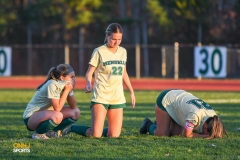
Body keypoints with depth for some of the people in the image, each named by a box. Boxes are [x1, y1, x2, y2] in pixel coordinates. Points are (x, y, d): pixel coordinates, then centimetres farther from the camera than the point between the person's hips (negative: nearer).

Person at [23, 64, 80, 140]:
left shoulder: (64, 85, 1)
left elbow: (73, 106, 1)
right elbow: (57, 108, -26)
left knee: (76, 112, -2)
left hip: (47, 115, 9)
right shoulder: (52, 85, -23)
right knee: (57, 116, -37)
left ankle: (52, 131, 8)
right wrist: (67, 90, -22)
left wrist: (70, 91, -14)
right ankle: (38, 133, -11)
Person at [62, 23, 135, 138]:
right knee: (95, 135, -12)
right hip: (101, 97, -5)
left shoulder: (123, 51, 11)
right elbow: (89, 72, -5)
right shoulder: (99, 52, -5)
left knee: (114, 135, -4)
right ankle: (72, 129, 13)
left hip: (118, 98, 5)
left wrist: (131, 91, 23)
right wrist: (89, 84, -26)